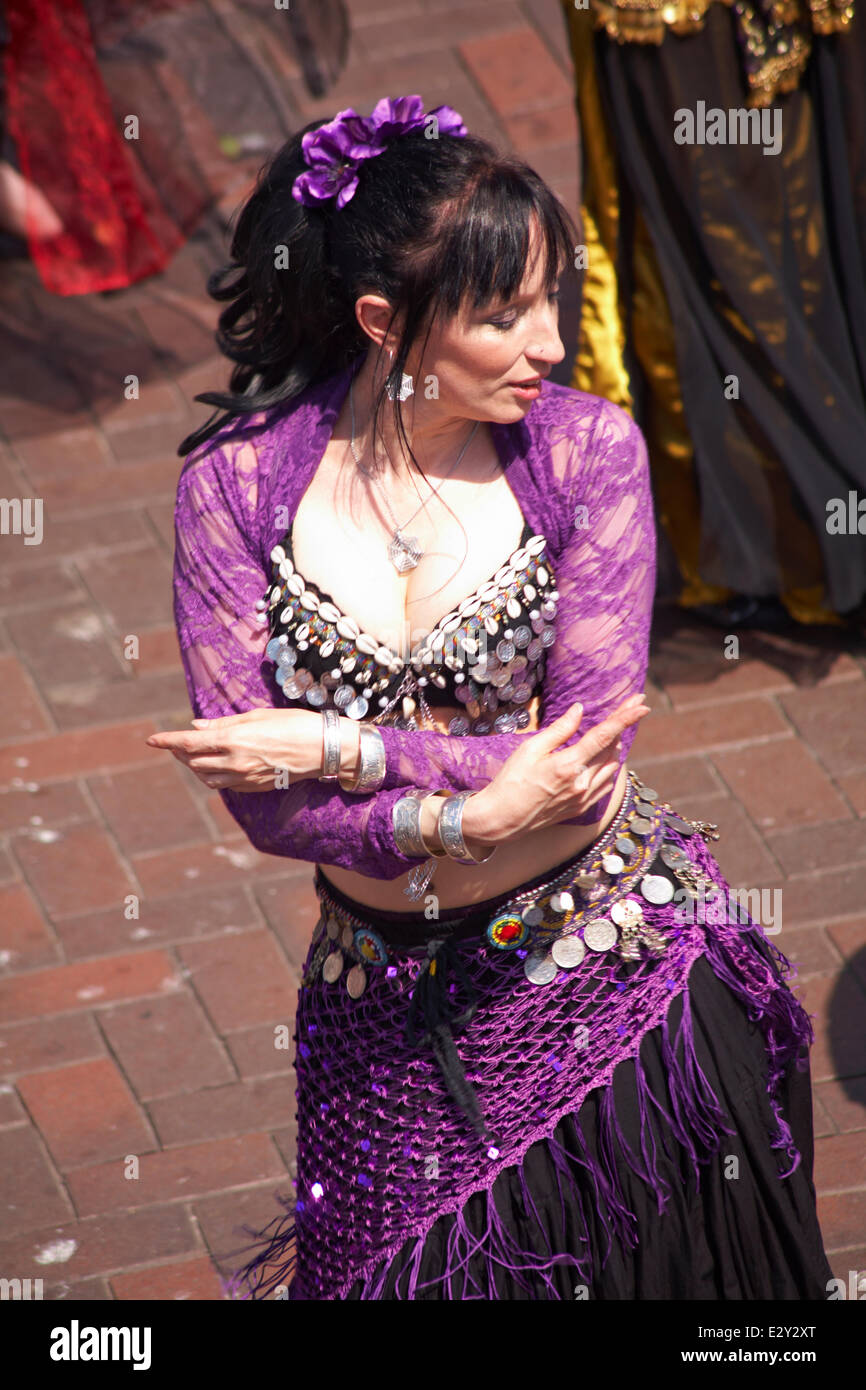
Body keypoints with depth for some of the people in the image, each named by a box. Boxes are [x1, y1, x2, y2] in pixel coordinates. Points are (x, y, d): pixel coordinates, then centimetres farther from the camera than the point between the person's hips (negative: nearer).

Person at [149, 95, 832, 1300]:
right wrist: (466, 815, -25)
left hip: (617, 969, 0)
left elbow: (586, 757, -16)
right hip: (393, 1001, 1)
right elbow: (260, 798, -13)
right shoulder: (236, 484, -11)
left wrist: (340, 750, -20)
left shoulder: (586, 451, -12)